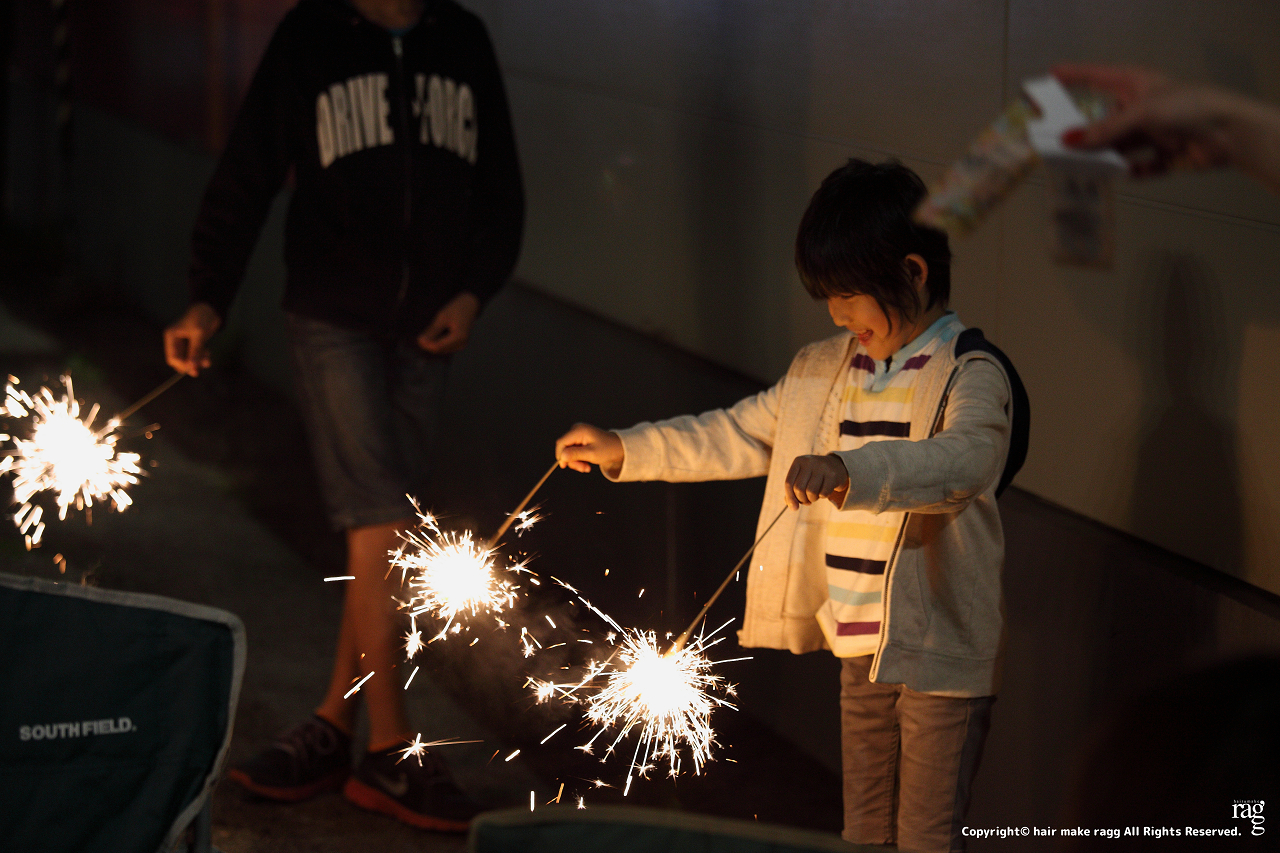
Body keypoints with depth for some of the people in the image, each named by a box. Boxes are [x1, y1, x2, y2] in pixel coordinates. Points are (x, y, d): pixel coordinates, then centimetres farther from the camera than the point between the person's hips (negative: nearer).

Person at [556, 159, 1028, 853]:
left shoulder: (970, 374, -15)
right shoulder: (823, 371, 9)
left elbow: (968, 458, -35)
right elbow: (738, 437, 19)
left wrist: (854, 472, -50)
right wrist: (623, 450, 15)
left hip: (941, 651, -7)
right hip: (861, 646, 8)